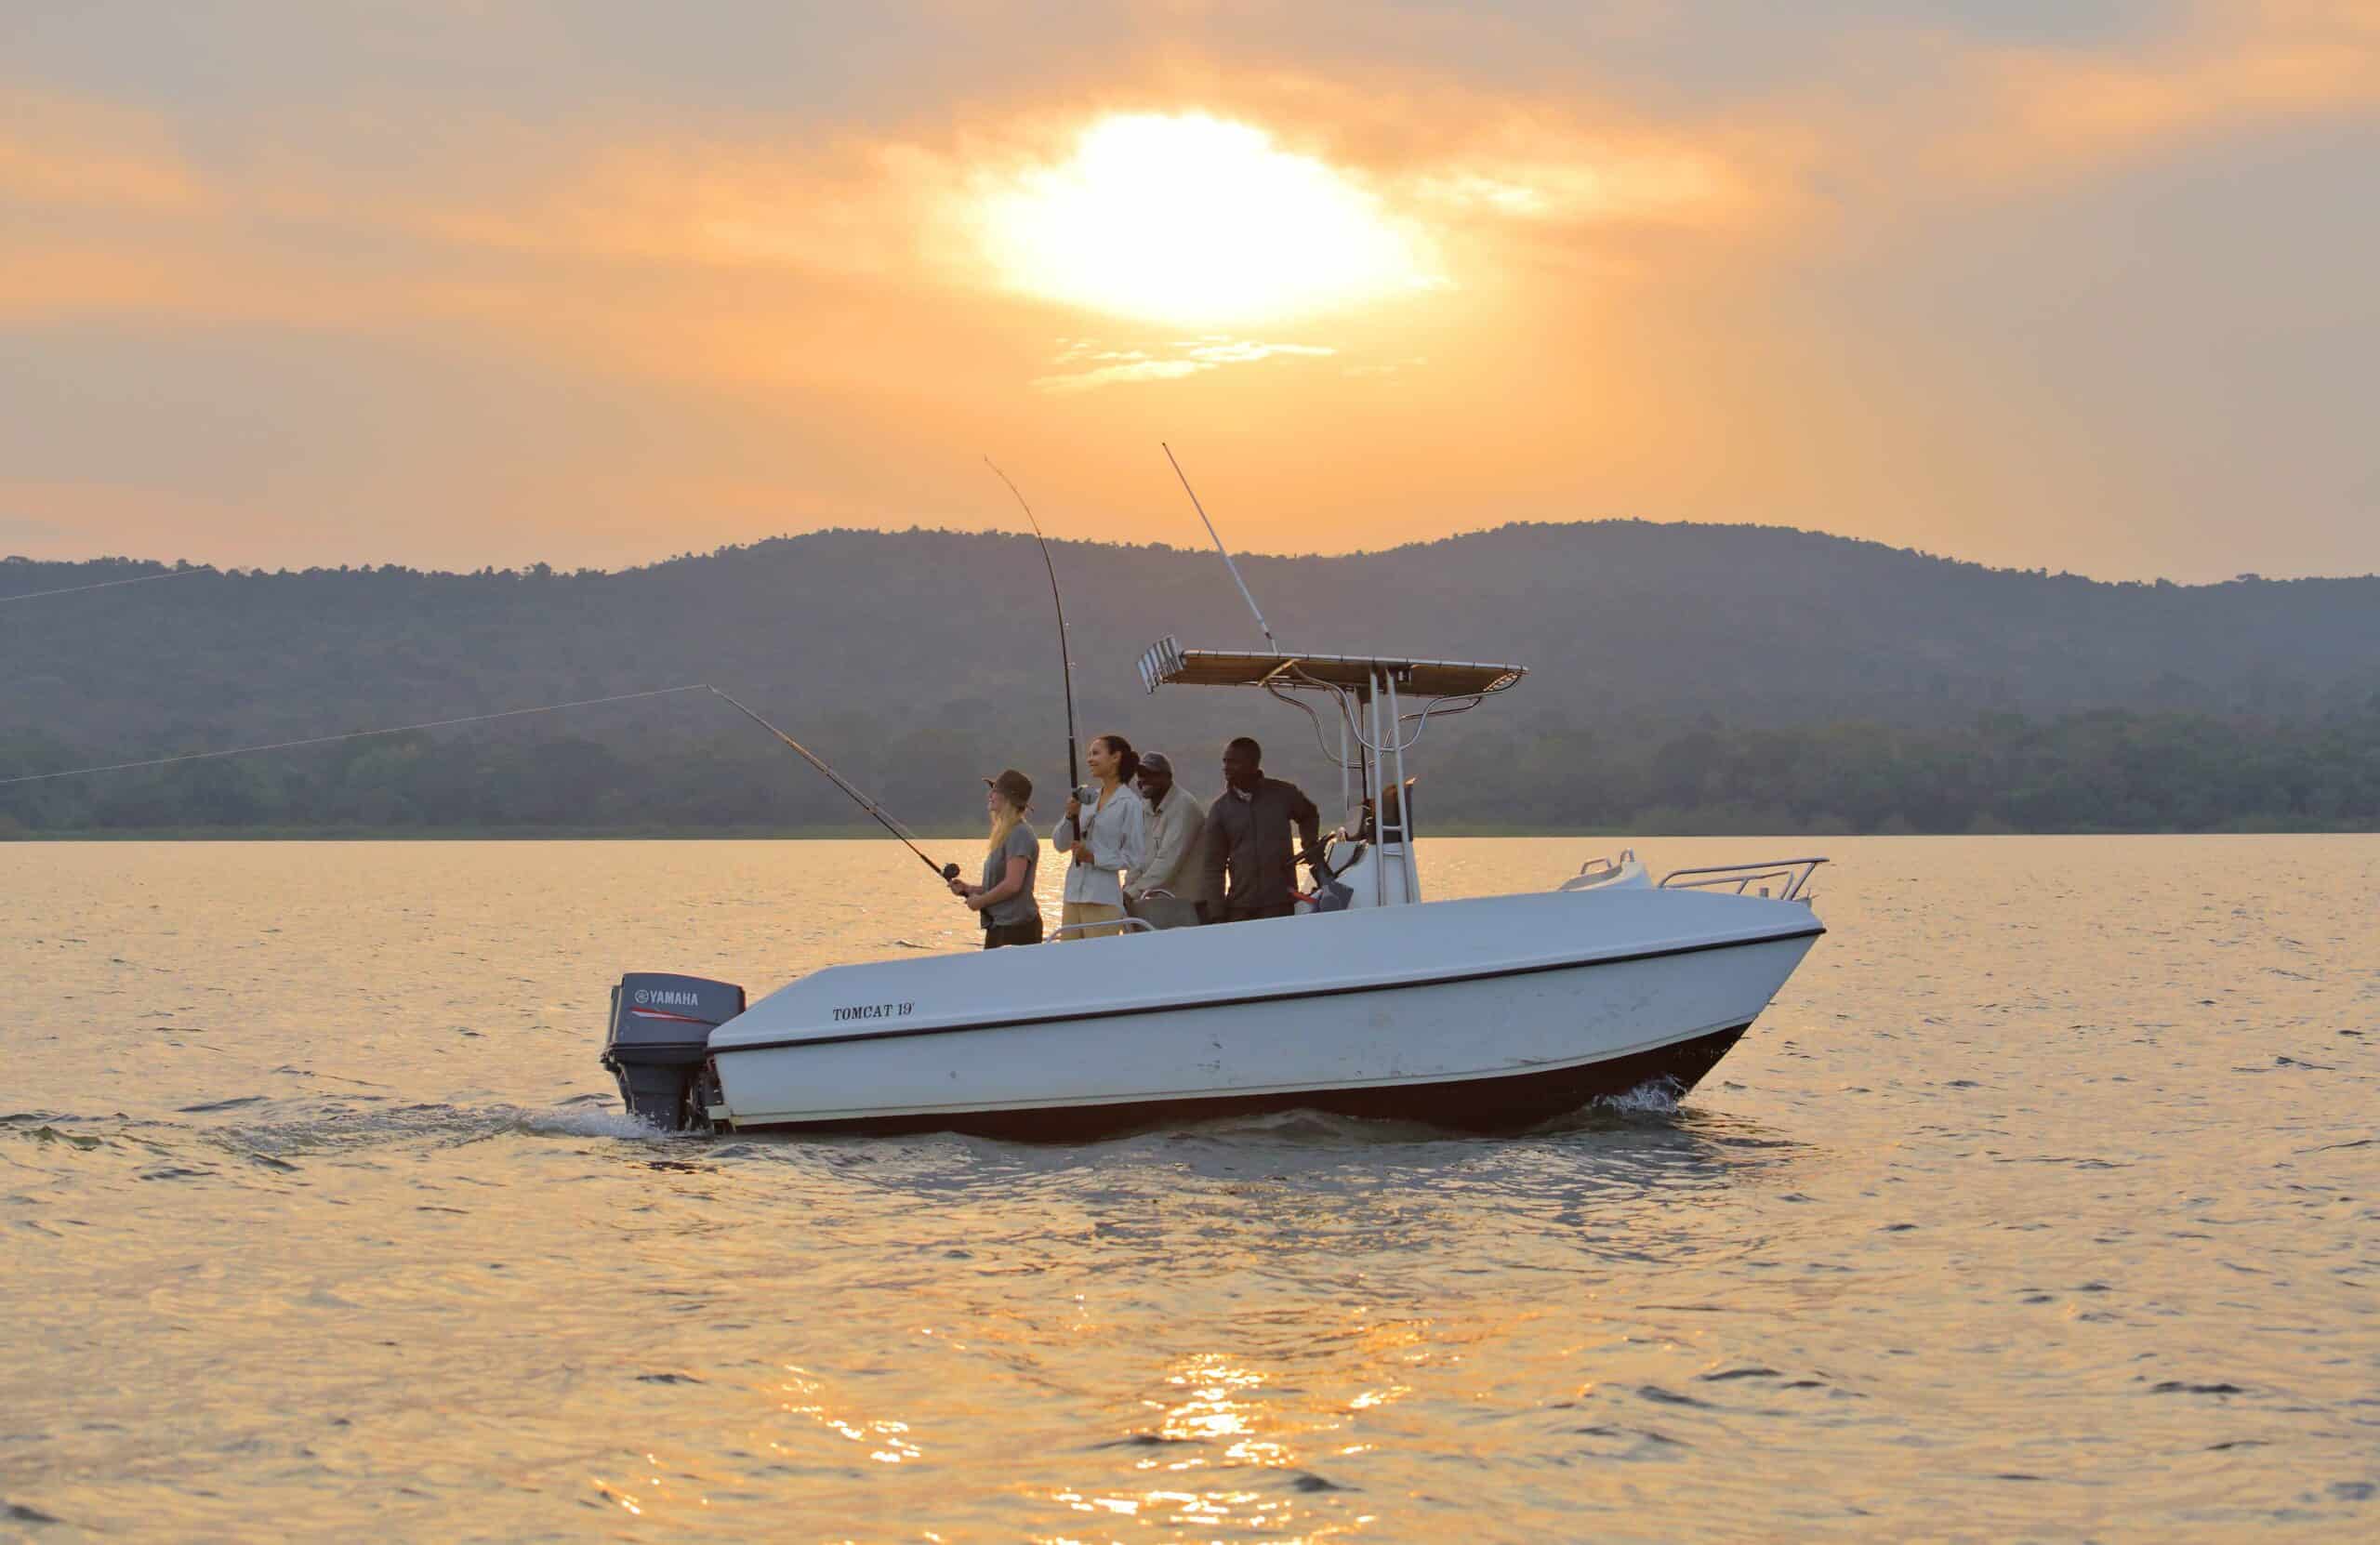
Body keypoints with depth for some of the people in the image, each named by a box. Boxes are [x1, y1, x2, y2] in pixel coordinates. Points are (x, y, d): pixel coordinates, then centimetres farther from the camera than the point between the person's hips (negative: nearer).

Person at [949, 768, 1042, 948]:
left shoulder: (1020, 835, -14)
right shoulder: (1003, 836, 17)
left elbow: (1012, 885, -20)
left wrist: (980, 900, -9)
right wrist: (968, 889, 10)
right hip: (998, 926, 10)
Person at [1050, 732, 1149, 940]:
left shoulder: (1129, 804, -6)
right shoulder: (1088, 797, 12)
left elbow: (1135, 857, -8)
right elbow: (1060, 844, 11)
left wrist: (1094, 858, -16)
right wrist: (1070, 816, -7)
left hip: (1104, 900, -7)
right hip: (1073, 895, 7)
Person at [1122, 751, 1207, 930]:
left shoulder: (1184, 806, -14)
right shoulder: (1147, 811, 14)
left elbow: (1169, 861, -23)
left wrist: (1133, 893, -26)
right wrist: (1127, 891, -6)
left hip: (1187, 907, -8)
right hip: (1159, 905, 8)